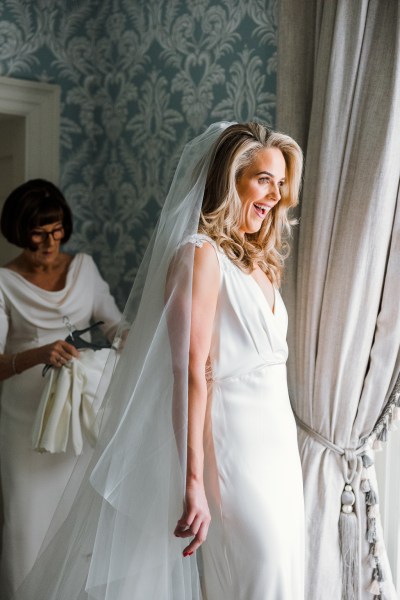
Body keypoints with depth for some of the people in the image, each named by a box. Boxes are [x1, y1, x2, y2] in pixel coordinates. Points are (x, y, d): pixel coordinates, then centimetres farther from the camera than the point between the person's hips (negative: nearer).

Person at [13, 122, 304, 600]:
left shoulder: (256, 260, 14)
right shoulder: (201, 255, -13)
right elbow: (189, 373, -20)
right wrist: (194, 483, -25)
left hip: (275, 437, 9)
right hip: (232, 439, -8)